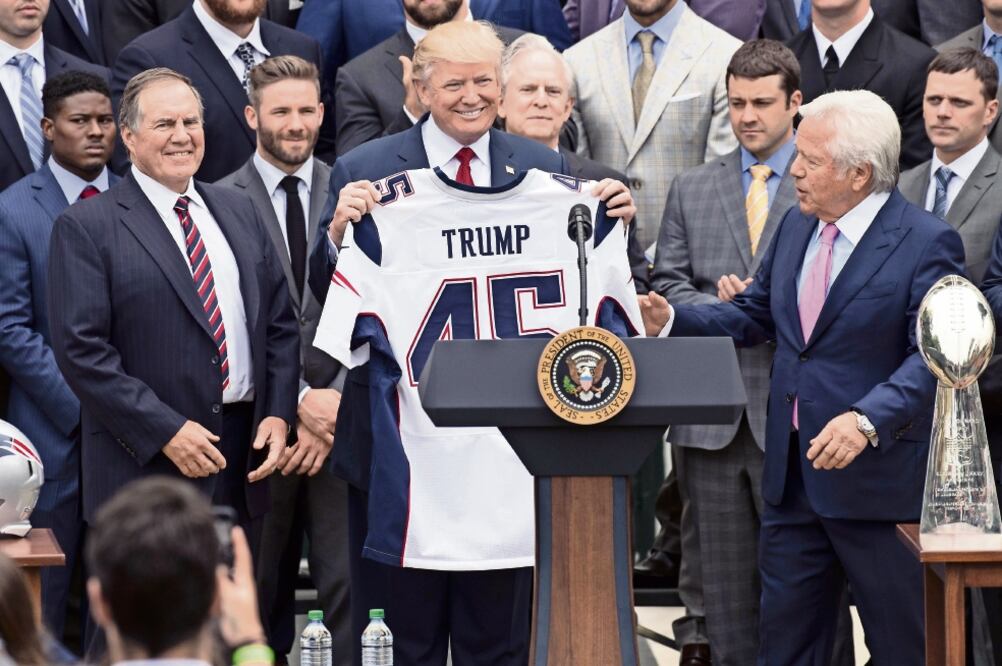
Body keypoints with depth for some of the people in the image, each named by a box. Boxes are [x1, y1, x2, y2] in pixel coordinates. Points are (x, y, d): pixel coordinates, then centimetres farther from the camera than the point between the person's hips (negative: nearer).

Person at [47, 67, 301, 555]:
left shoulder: (240, 214, 15)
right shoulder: (84, 229, -4)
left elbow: (280, 323, 16)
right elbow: (81, 351, -11)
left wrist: (278, 414, 1)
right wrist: (166, 432, -16)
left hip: (243, 456, 5)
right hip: (145, 467, -5)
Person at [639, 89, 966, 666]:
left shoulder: (927, 244, -13)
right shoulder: (796, 228, 10)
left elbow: (931, 358, -20)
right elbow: (755, 315, 19)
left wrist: (868, 420, -32)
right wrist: (672, 321, 4)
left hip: (880, 480, -7)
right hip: (793, 476, 7)